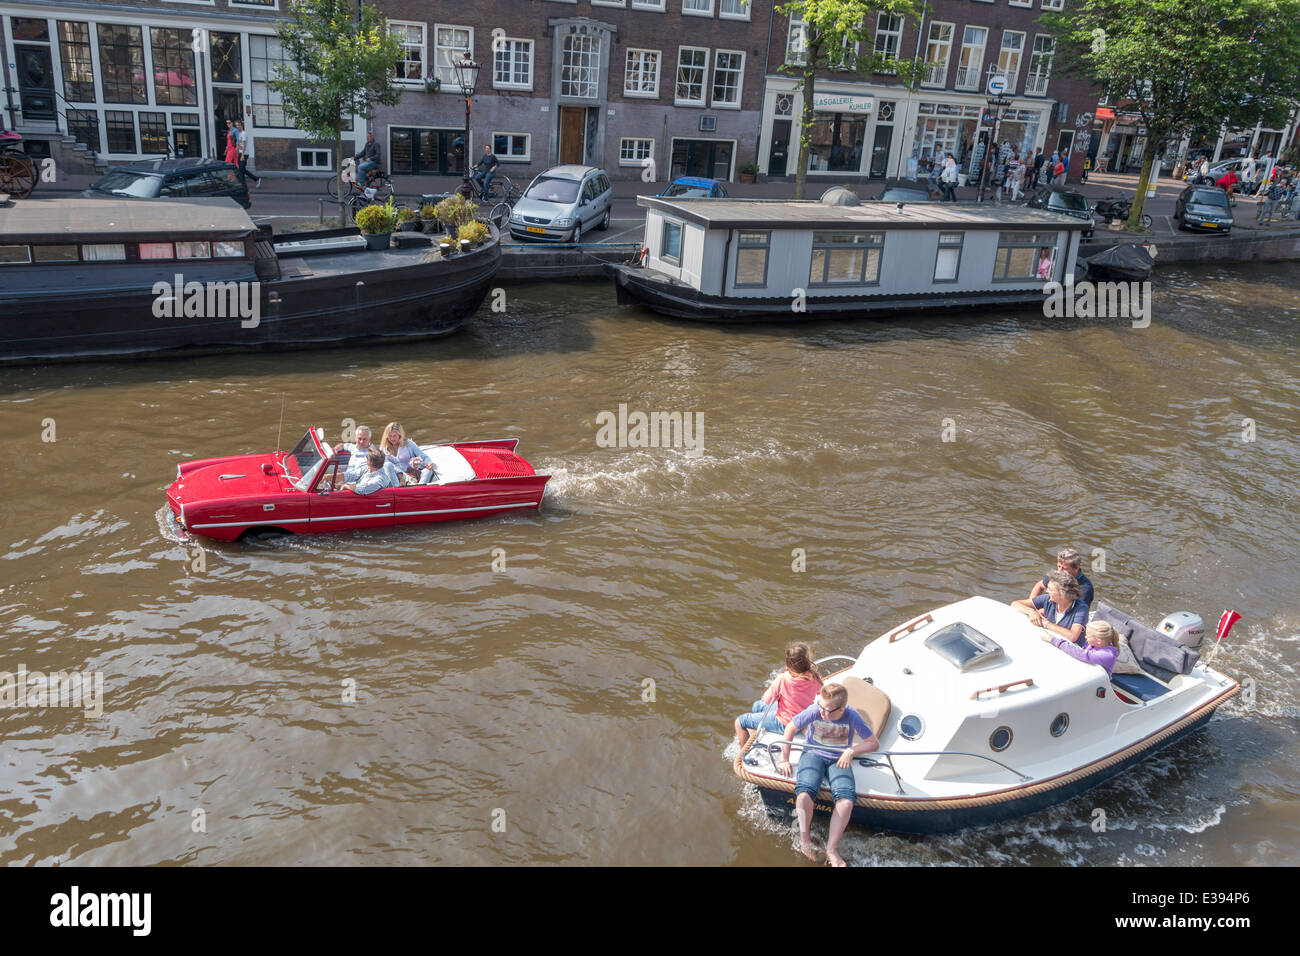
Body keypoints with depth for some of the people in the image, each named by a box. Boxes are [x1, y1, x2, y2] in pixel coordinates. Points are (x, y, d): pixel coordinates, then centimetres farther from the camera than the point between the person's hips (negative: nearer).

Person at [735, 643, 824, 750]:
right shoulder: (815, 678, -18)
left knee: (739, 722, 4)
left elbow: (767, 700, -15)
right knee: (757, 705, 29)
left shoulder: (783, 679, -30)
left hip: (784, 725, -6)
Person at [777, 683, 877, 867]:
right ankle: (804, 839, -13)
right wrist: (784, 759, 2)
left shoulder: (852, 717, -14)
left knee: (846, 800, -28)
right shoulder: (814, 711, -15)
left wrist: (852, 750, -16)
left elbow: (874, 743, -1)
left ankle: (831, 848, -19)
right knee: (805, 792, -31)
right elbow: (791, 727, 2)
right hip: (813, 754, 0)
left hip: (839, 759, 0)